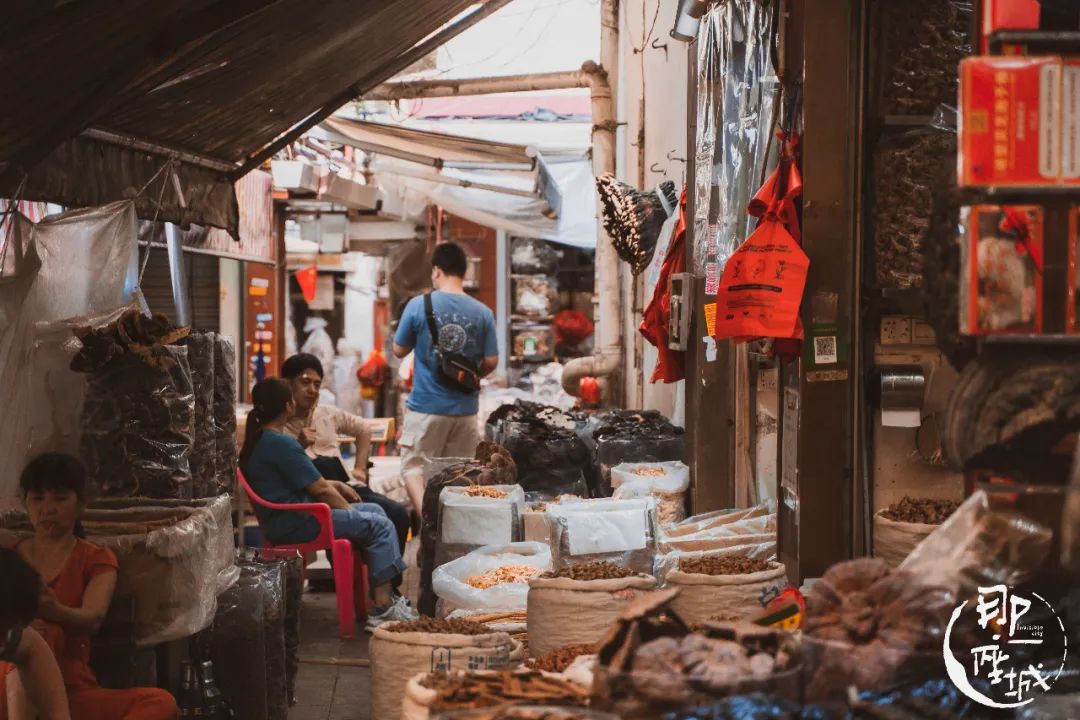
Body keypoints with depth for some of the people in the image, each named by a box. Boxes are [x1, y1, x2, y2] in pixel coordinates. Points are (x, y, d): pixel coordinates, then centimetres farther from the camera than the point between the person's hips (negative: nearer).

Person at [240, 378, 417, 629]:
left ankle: (385, 596, 16)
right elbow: (320, 489, -16)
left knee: (375, 511, 16)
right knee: (379, 526, -13)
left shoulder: (258, 439, 13)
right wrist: (349, 509, -1)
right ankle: (383, 609, -13)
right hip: (292, 524, -11)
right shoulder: (280, 443, -20)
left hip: (285, 517, 11)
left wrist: (337, 485, 15)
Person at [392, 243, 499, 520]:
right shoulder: (482, 312, -2)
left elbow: (399, 350, 3)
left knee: (413, 466, 2)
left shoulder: (418, 305, -7)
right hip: (465, 407, 3)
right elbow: (491, 362, 0)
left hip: (426, 405, -3)